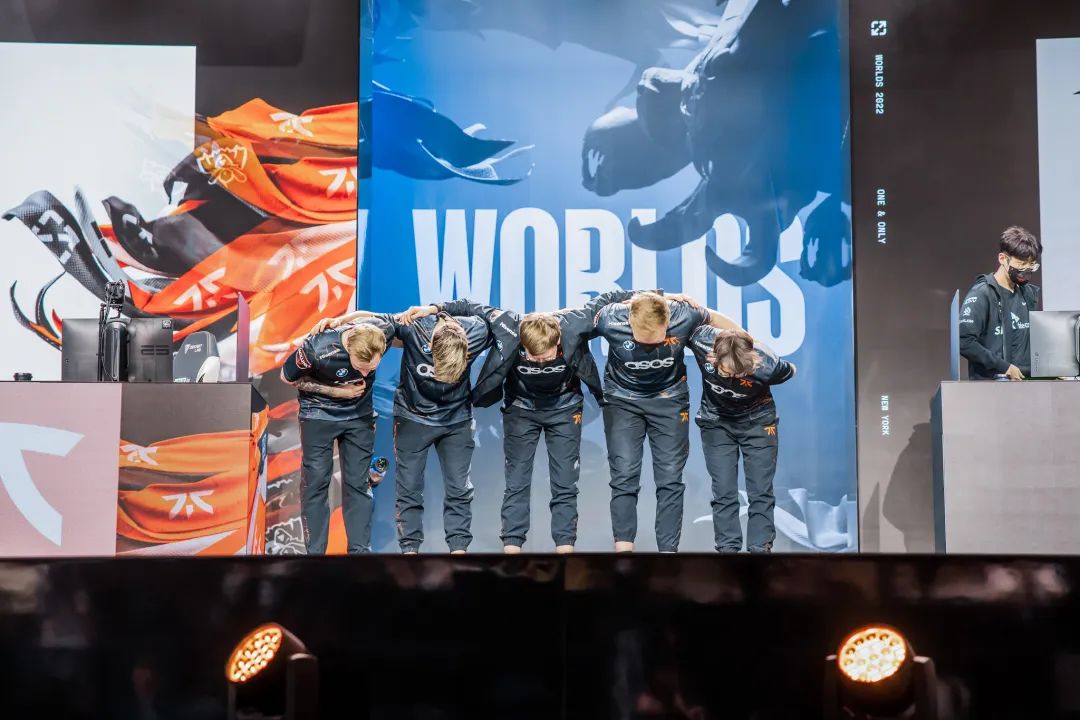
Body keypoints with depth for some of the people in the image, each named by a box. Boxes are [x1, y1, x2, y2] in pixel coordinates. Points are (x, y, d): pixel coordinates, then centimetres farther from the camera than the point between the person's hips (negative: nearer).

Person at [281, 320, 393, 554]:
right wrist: (337, 391, -17)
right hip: (319, 414, -3)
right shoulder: (317, 348, -33)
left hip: (359, 414, 3)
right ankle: (315, 552, 4)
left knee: (358, 482, 3)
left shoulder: (383, 333, -24)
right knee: (316, 482, -3)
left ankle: (360, 549, 9)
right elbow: (288, 377, -13)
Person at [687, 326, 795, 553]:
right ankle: (727, 548, 3)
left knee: (761, 491, -1)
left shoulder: (767, 365, -33)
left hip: (757, 421, -1)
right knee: (723, 491, -2)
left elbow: (791, 371, -9)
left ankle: (760, 548, 5)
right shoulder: (702, 340, -31)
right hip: (716, 422, 1)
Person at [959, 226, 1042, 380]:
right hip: (989, 383, -6)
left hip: (1025, 381, 6)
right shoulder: (981, 294, -7)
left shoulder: (1028, 293, 15)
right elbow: (964, 341, -18)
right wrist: (1004, 367, -15)